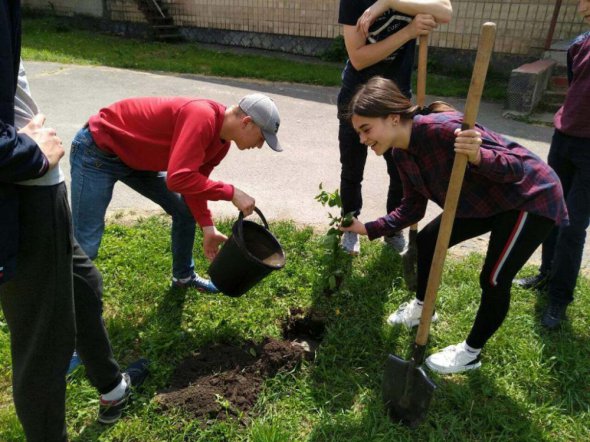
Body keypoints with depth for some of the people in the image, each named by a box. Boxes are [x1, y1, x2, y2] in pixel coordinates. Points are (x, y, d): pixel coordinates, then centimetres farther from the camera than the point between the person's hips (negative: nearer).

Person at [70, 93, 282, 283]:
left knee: (185, 211, 11)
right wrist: (230, 192, -32)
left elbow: (194, 180, 2)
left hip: (137, 157, 9)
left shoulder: (222, 140, -2)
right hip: (98, 150, -9)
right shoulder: (202, 117, -33)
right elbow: (178, 178, -40)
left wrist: (207, 226, -7)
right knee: (86, 245, -8)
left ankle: (183, 276, 30)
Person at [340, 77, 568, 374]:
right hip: (484, 201, 8)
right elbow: (412, 209, 1)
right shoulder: (401, 154, -7)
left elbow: (516, 166, -30)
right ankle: (422, 307, 35)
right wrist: (368, 229, -7)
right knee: (427, 240, 10)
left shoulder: (442, 128, -35)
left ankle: (471, 353, 18)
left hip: (531, 198, -8)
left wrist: (478, 157, -50)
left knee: (494, 279, -6)